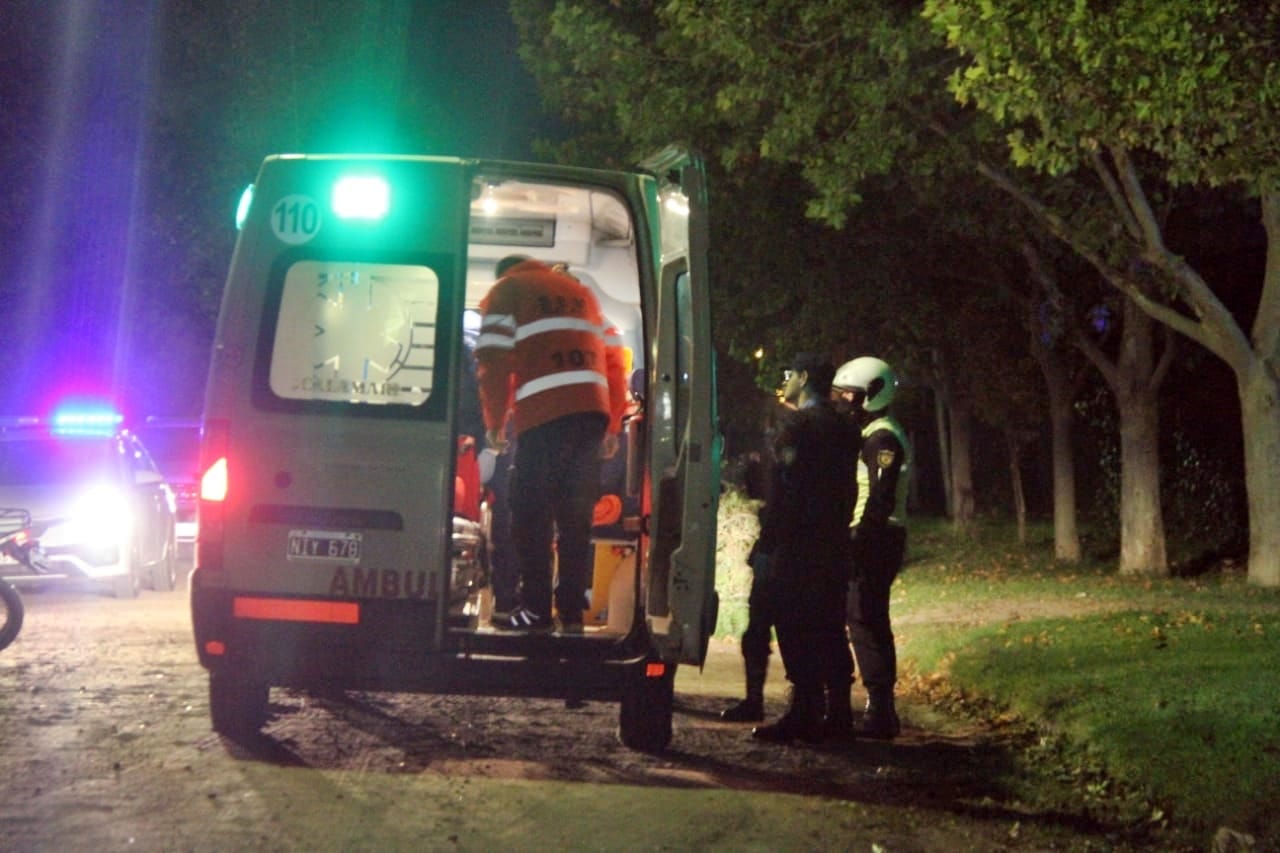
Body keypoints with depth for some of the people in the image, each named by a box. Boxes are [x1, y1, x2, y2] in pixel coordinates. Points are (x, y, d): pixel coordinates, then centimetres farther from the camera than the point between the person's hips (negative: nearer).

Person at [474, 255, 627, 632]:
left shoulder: (505, 291, 13)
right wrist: (611, 427, 22)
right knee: (576, 517, 9)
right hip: (593, 413, 5)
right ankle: (571, 612, 8)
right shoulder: (580, 291, 28)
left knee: (531, 516, 1)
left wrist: (494, 424, 8)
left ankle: (536, 608, -4)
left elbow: (493, 364, 0)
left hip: (544, 416, -5)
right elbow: (613, 361, 21)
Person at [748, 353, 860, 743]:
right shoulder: (843, 428, 15)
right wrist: (837, 533, 18)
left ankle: (805, 715, -5)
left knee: (797, 632, -5)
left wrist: (765, 545, -15)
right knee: (828, 630, 12)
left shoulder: (798, 425, -11)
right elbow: (846, 489, 16)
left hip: (797, 547, -8)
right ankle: (839, 710, 15)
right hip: (834, 547, 8)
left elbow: (783, 490, -16)